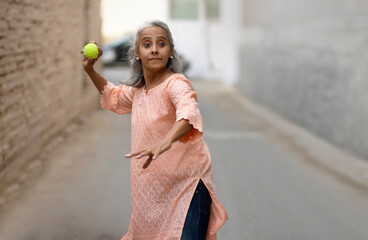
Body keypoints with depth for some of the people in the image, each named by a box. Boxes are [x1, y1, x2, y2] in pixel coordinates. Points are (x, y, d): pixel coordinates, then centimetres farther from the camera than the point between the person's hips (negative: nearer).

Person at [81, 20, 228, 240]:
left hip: (186, 186, -8)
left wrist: (165, 141, -58)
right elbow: (115, 97, 34)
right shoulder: (138, 91, 10)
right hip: (152, 190, 8)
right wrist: (90, 70, 20)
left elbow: (189, 113, -39)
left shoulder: (176, 84, -16)